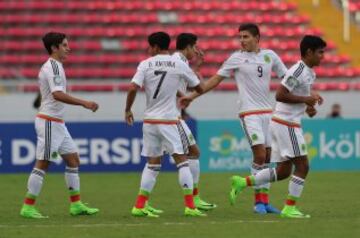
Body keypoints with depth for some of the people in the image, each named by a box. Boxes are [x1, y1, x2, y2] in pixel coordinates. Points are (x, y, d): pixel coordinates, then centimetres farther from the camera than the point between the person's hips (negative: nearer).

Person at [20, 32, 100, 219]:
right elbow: (58, 94, -29)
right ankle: (28, 207, -3)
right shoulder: (54, 67, -15)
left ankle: (76, 204, 11)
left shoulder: (51, 66, 16)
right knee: (42, 164, -7)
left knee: (73, 159, 9)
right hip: (49, 122, -10)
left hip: (57, 122, 10)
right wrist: (84, 103, -32)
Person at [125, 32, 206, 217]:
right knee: (182, 160, 0)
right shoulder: (179, 65, -1)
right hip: (169, 119, -3)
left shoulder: (145, 64, 0)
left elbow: (133, 88, -10)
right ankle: (190, 206, -8)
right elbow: (199, 88, 7)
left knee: (152, 163, 13)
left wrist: (128, 110, 4)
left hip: (149, 120, 3)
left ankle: (139, 206, 10)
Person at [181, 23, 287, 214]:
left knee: (267, 158, 4)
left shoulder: (269, 55, 6)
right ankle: (258, 201, -4)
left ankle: (264, 201, 11)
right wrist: (192, 96, -3)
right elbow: (216, 79, 1)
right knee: (259, 154, -13)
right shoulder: (236, 58, -2)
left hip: (268, 111, 4)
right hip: (249, 112, -4)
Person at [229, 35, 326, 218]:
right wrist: (306, 99, -20)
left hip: (285, 124, 10)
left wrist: (308, 107, 7)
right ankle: (289, 208, -2)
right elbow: (280, 95, -22)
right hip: (286, 124, -10)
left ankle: (242, 182, 13)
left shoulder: (309, 73, 13)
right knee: (302, 165, -7)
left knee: (283, 171, 10)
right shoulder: (298, 71, -16)